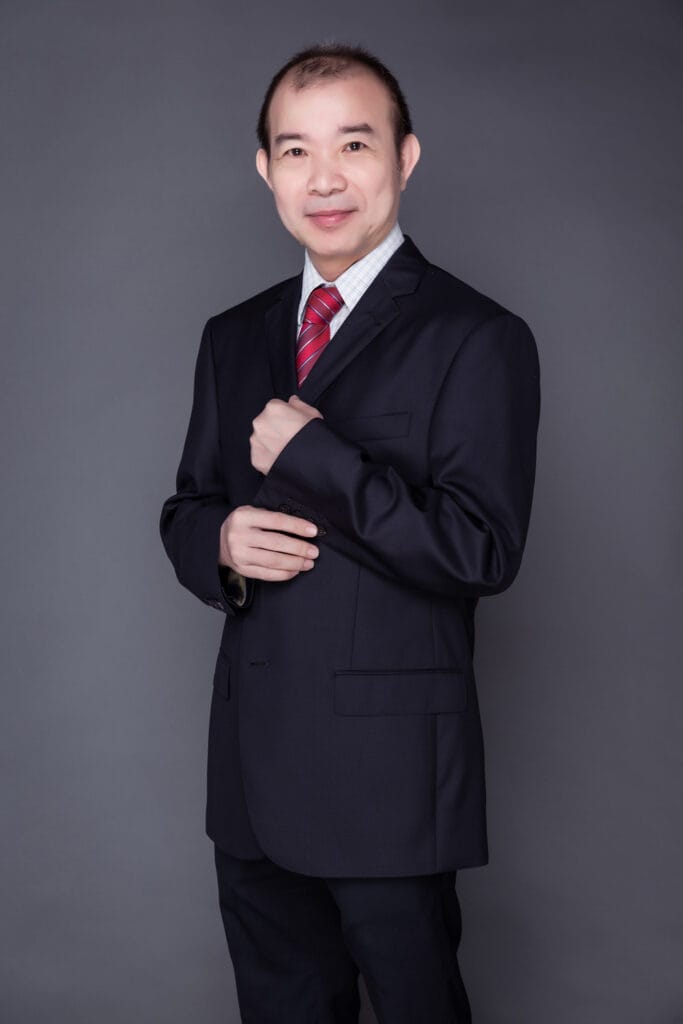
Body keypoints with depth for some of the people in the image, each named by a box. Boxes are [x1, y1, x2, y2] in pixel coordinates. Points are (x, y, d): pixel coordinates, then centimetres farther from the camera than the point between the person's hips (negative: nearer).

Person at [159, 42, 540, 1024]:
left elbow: (481, 551, -18)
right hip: (253, 765, 6)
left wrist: (307, 450, -18)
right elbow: (185, 508, 16)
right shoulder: (233, 339, 11)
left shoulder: (477, 340, -9)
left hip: (392, 774, -6)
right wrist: (219, 541, -8)